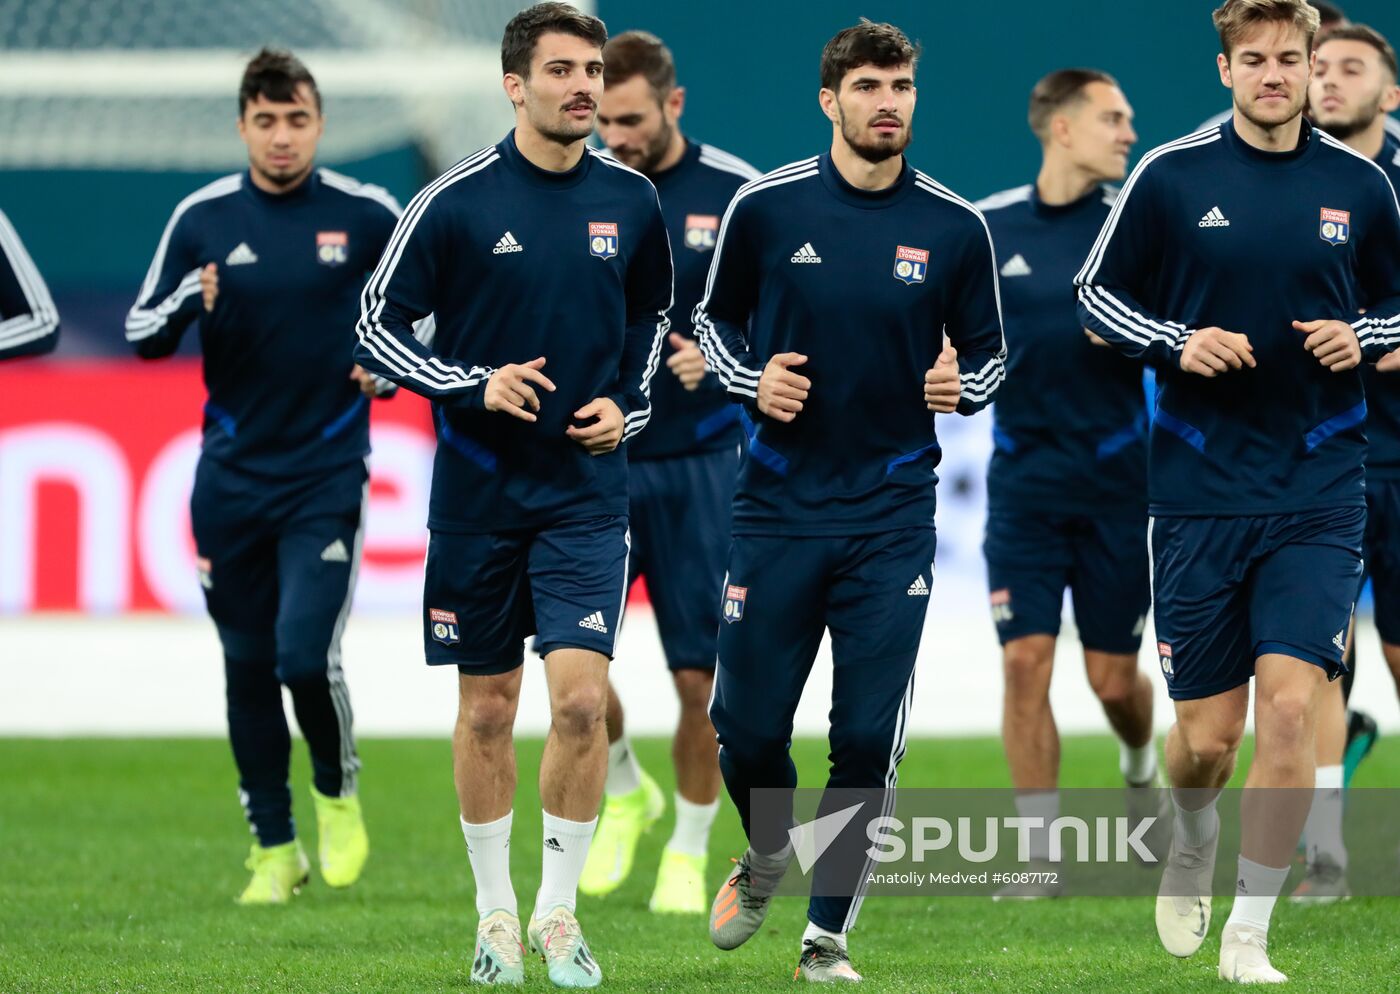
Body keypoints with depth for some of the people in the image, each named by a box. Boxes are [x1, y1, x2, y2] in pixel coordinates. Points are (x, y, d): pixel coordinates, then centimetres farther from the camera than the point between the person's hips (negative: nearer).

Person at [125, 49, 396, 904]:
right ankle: (275, 849, 17)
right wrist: (187, 304, -16)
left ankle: (339, 793, 12)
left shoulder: (367, 215, -3)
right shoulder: (203, 218, 1)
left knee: (307, 656, -16)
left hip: (326, 477, -3)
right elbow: (142, 334, 5)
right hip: (231, 478, 3)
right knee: (248, 668, 6)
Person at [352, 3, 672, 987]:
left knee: (582, 696, -11)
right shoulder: (456, 201, -8)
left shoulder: (631, 198, 2)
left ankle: (559, 911, 2)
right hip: (479, 491, -1)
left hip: (588, 491, 1)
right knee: (487, 709, 6)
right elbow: (378, 324, -3)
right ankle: (496, 913, 20)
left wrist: (628, 405, 4)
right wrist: (476, 385, -15)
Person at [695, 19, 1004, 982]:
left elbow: (989, 354, 9)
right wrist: (752, 380, -8)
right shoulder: (766, 206, -3)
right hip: (779, 507, 0)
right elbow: (716, 316, 11)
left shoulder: (955, 227, -2)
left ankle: (827, 937, 10)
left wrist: (961, 385, -13)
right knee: (747, 730, 2)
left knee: (868, 739, -5)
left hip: (892, 521, 0)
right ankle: (767, 858, 35)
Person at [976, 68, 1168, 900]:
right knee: (1026, 661, -9)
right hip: (1025, 479, 1)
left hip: (1117, 479, 0)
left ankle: (1141, 770, 38)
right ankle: (1042, 856, -1)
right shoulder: (985, 226, 1)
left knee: (1114, 677, 3)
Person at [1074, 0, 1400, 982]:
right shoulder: (1170, 176, -2)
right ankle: (1194, 851, 40)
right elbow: (1097, 293, 6)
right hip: (1202, 488, 0)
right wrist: (1177, 343, -12)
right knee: (1206, 736, 4)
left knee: (1290, 709, -13)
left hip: (1318, 495, 0)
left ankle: (1249, 937, -1)